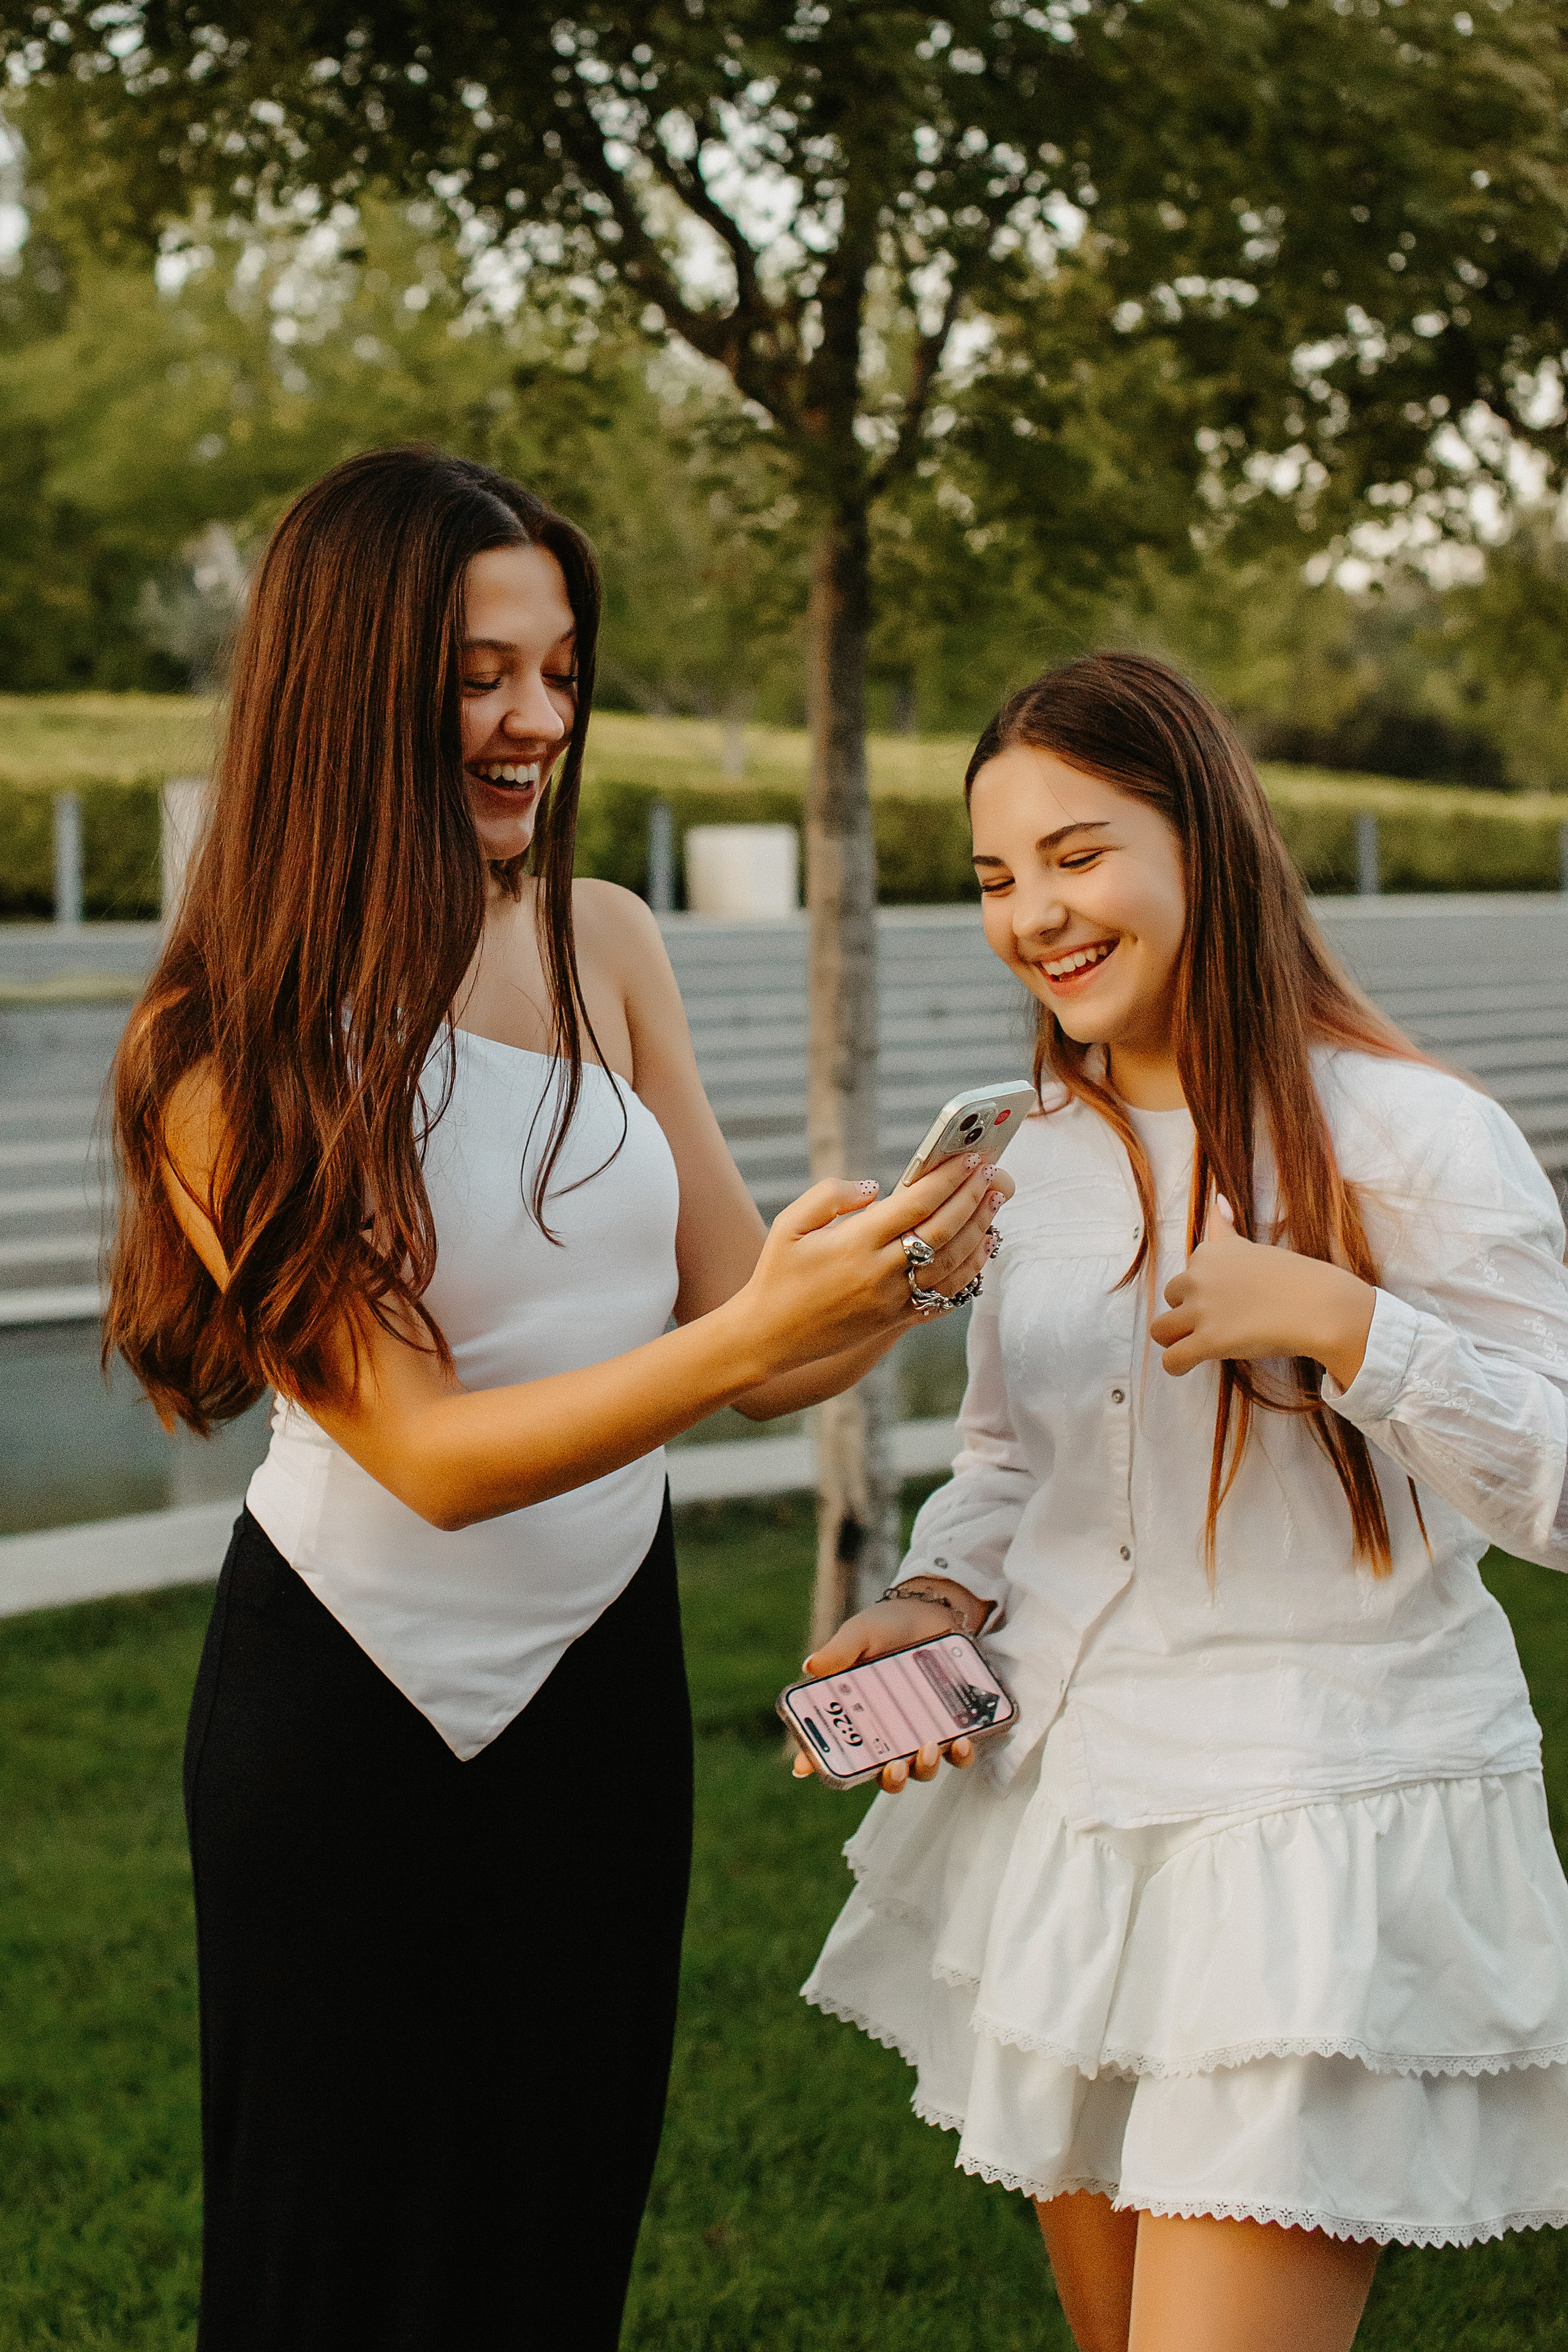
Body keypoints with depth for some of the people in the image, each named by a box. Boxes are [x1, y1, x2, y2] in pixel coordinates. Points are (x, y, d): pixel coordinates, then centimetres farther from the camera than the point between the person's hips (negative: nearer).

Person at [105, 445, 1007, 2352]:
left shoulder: (606, 946, -1)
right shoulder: (229, 1051, -16)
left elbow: (752, 1352, -1)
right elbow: (431, 1451, -22)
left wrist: (889, 1278, -22)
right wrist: (747, 1333, -34)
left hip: (601, 1681, 5)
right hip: (351, 1713, -5)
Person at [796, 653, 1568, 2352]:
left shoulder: (1411, 1139, -12)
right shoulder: (1033, 1157, 8)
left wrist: (1337, 1321, -25)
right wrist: (936, 1602, 0)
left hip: (1324, 1831, -6)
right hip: (1062, 1813, 7)